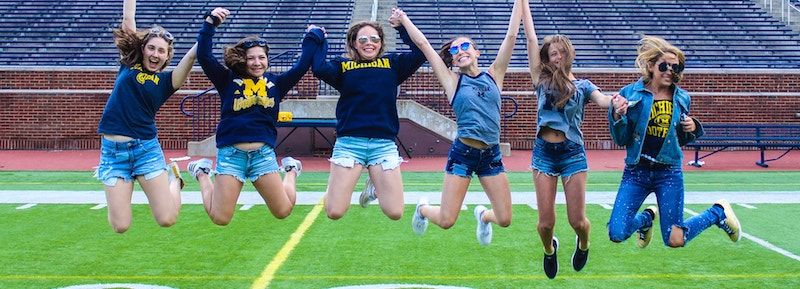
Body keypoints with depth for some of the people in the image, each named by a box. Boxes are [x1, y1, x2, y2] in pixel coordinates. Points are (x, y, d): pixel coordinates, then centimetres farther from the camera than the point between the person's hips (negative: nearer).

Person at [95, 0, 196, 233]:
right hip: (113, 150, 1)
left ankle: (173, 180, 25)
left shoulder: (166, 81, 4)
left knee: (167, 220, -9)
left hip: (146, 148, -1)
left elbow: (192, 54, -10)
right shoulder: (128, 65, 8)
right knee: (120, 227, -3)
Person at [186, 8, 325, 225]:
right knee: (220, 218, -2)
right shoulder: (228, 80, 3)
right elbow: (204, 57, -7)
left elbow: (302, 66, 9)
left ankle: (291, 170, 36)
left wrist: (313, 38, 9)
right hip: (231, 153, -2)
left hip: (264, 154, 2)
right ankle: (202, 173, 27)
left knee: (283, 211, 4)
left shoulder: (275, 83, 9)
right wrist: (210, 24, -12)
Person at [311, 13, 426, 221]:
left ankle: (376, 185, 27)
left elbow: (420, 53, 1)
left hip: (384, 144, 1)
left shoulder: (392, 64, 14)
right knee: (334, 212, -10)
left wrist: (402, 26, 6)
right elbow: (319, 69, -10)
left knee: (395, 213, -5)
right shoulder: (343, 65, 9)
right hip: (349, 143, -1)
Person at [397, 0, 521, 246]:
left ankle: (483, 215, 35)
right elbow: (423, 44, 0)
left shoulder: (494, 75, 8)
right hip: (462, 153, -2)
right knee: (446, 221, -4)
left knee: (505, 220, -1)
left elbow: (511, 35, 5)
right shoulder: (453, 81, 2)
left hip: (492, 154, 2)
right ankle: (423, 208, 32)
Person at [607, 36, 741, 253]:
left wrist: (692, 129, -7)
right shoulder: (630, 94, -5)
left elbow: (682, 140, 15)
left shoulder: (682, 98, 3)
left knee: (675, 240, 1)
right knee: (617, 234, -9)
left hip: (669, 172, 0)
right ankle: (647, 218, 27)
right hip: (636, 171, 0)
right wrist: (617, 116, -22)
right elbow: (621, 140, -3)